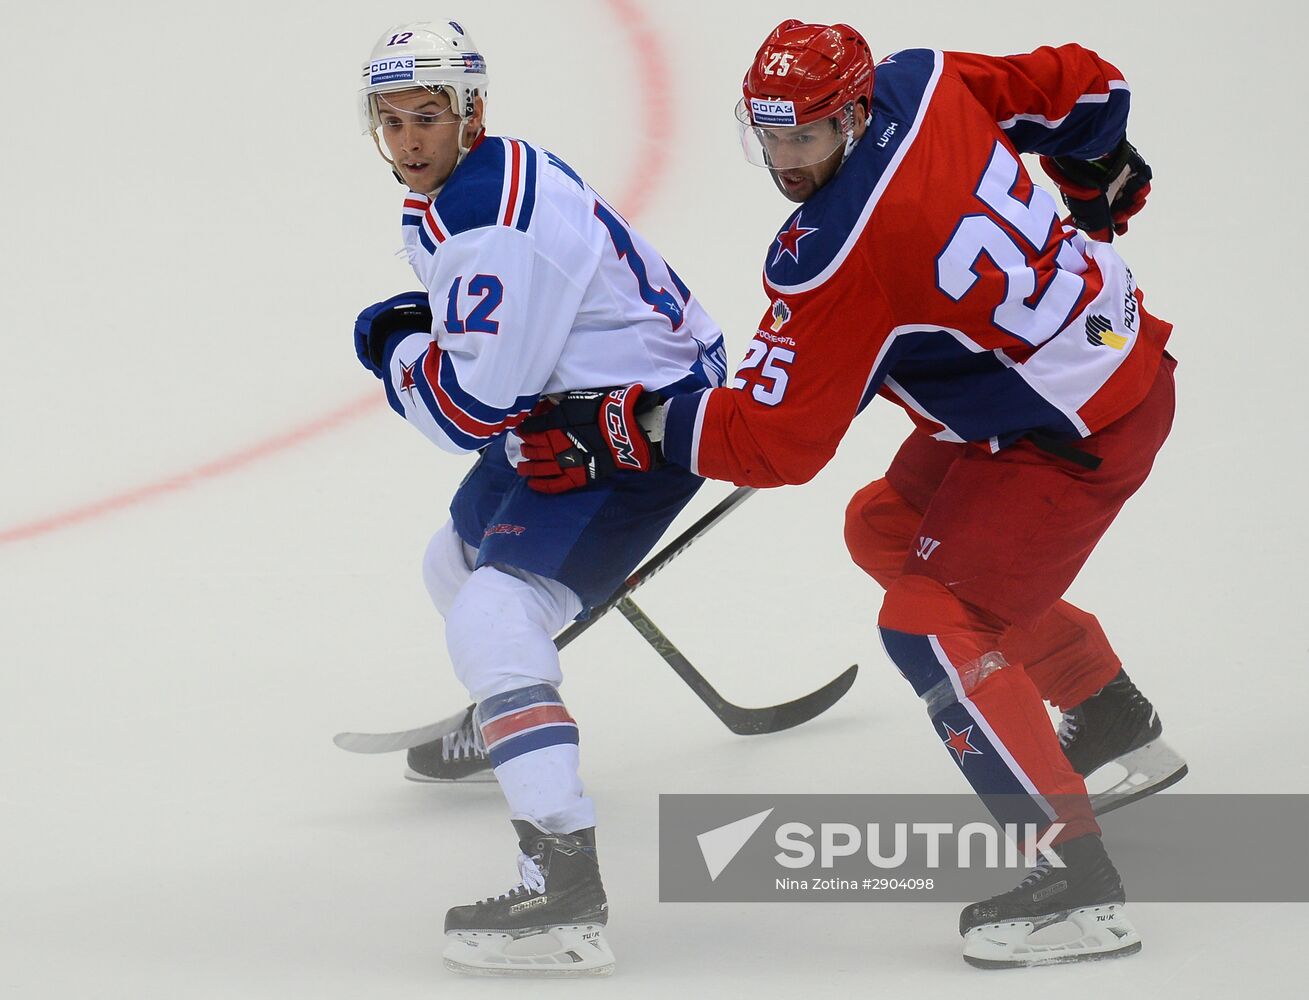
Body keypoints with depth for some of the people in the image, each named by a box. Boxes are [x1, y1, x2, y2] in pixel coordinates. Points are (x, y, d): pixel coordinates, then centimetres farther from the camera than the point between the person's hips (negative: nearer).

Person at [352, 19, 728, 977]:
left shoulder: (493, 223, -26)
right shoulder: (483, 178, 7)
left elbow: (472, 408, -27)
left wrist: (398, 346, -7)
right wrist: (418, 332, 6)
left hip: (644, 424, -11)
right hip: (570, 409, 11)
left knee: (496, 614, -25)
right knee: (459, 563, 30)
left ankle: (567, 889, -33)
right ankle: (498, 722, 62)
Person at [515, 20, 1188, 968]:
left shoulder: (833, 257, -27)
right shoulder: (923, 80, -6)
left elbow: (774, 442, -22)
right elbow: (1083, 85, 8)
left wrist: (613, 424, -17)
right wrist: (1097, 175, 28)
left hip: (1078, 431, -10)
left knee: (930, 621, -14)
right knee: (888, 529, 23)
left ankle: (1078, 882, -16)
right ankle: (1120, 728, 38)